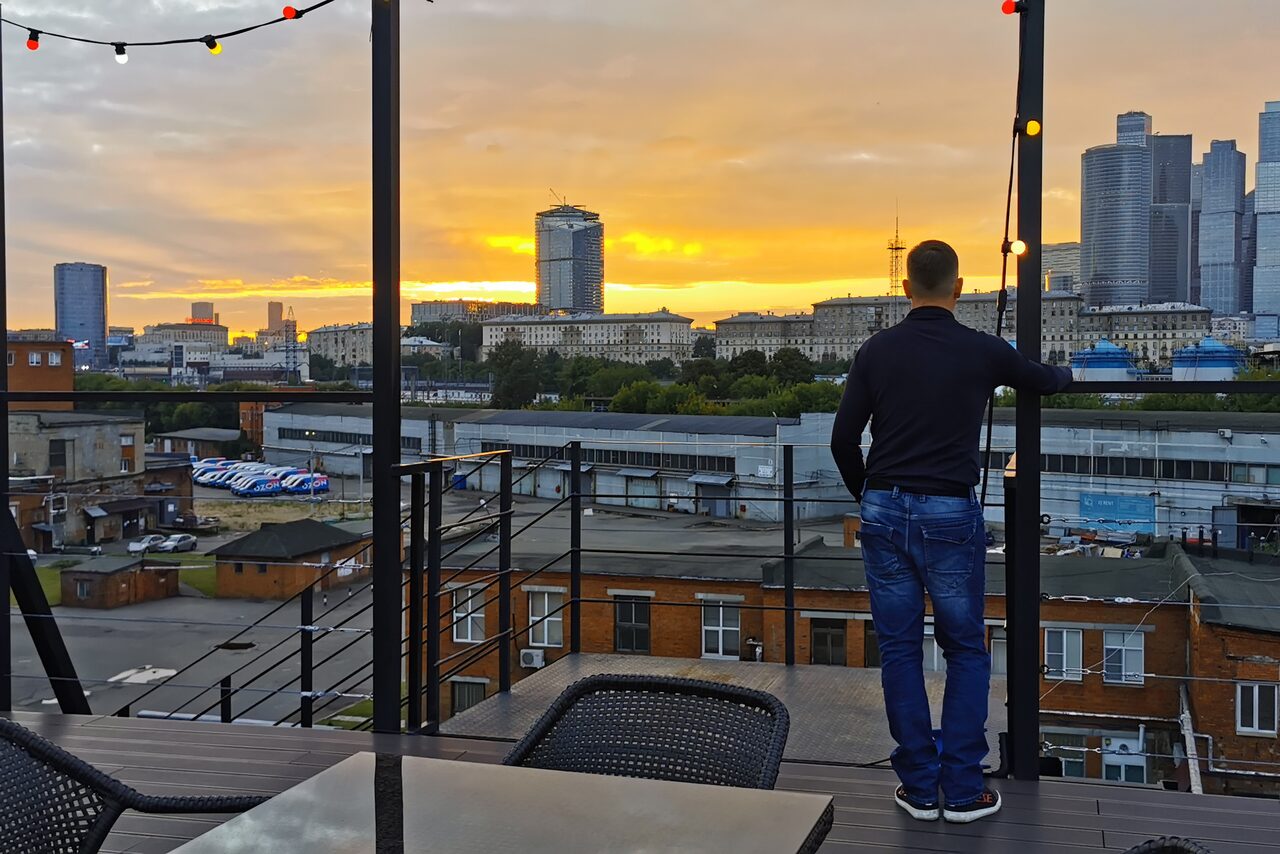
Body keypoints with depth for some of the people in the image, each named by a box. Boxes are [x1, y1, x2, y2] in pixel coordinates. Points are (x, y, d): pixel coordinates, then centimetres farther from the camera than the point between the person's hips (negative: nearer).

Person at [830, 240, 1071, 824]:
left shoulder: (877, 351, 1)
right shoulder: (981, 351, -2)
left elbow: (843, 438, 0)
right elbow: (1043, 381, 18)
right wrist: (1066, 373, 43)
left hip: (884, 512, 2)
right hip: (949, 514, -2)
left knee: (899, 650, 9)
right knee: (966, 651, 11)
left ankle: (920, 787, 14)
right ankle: (963, 789, 11)